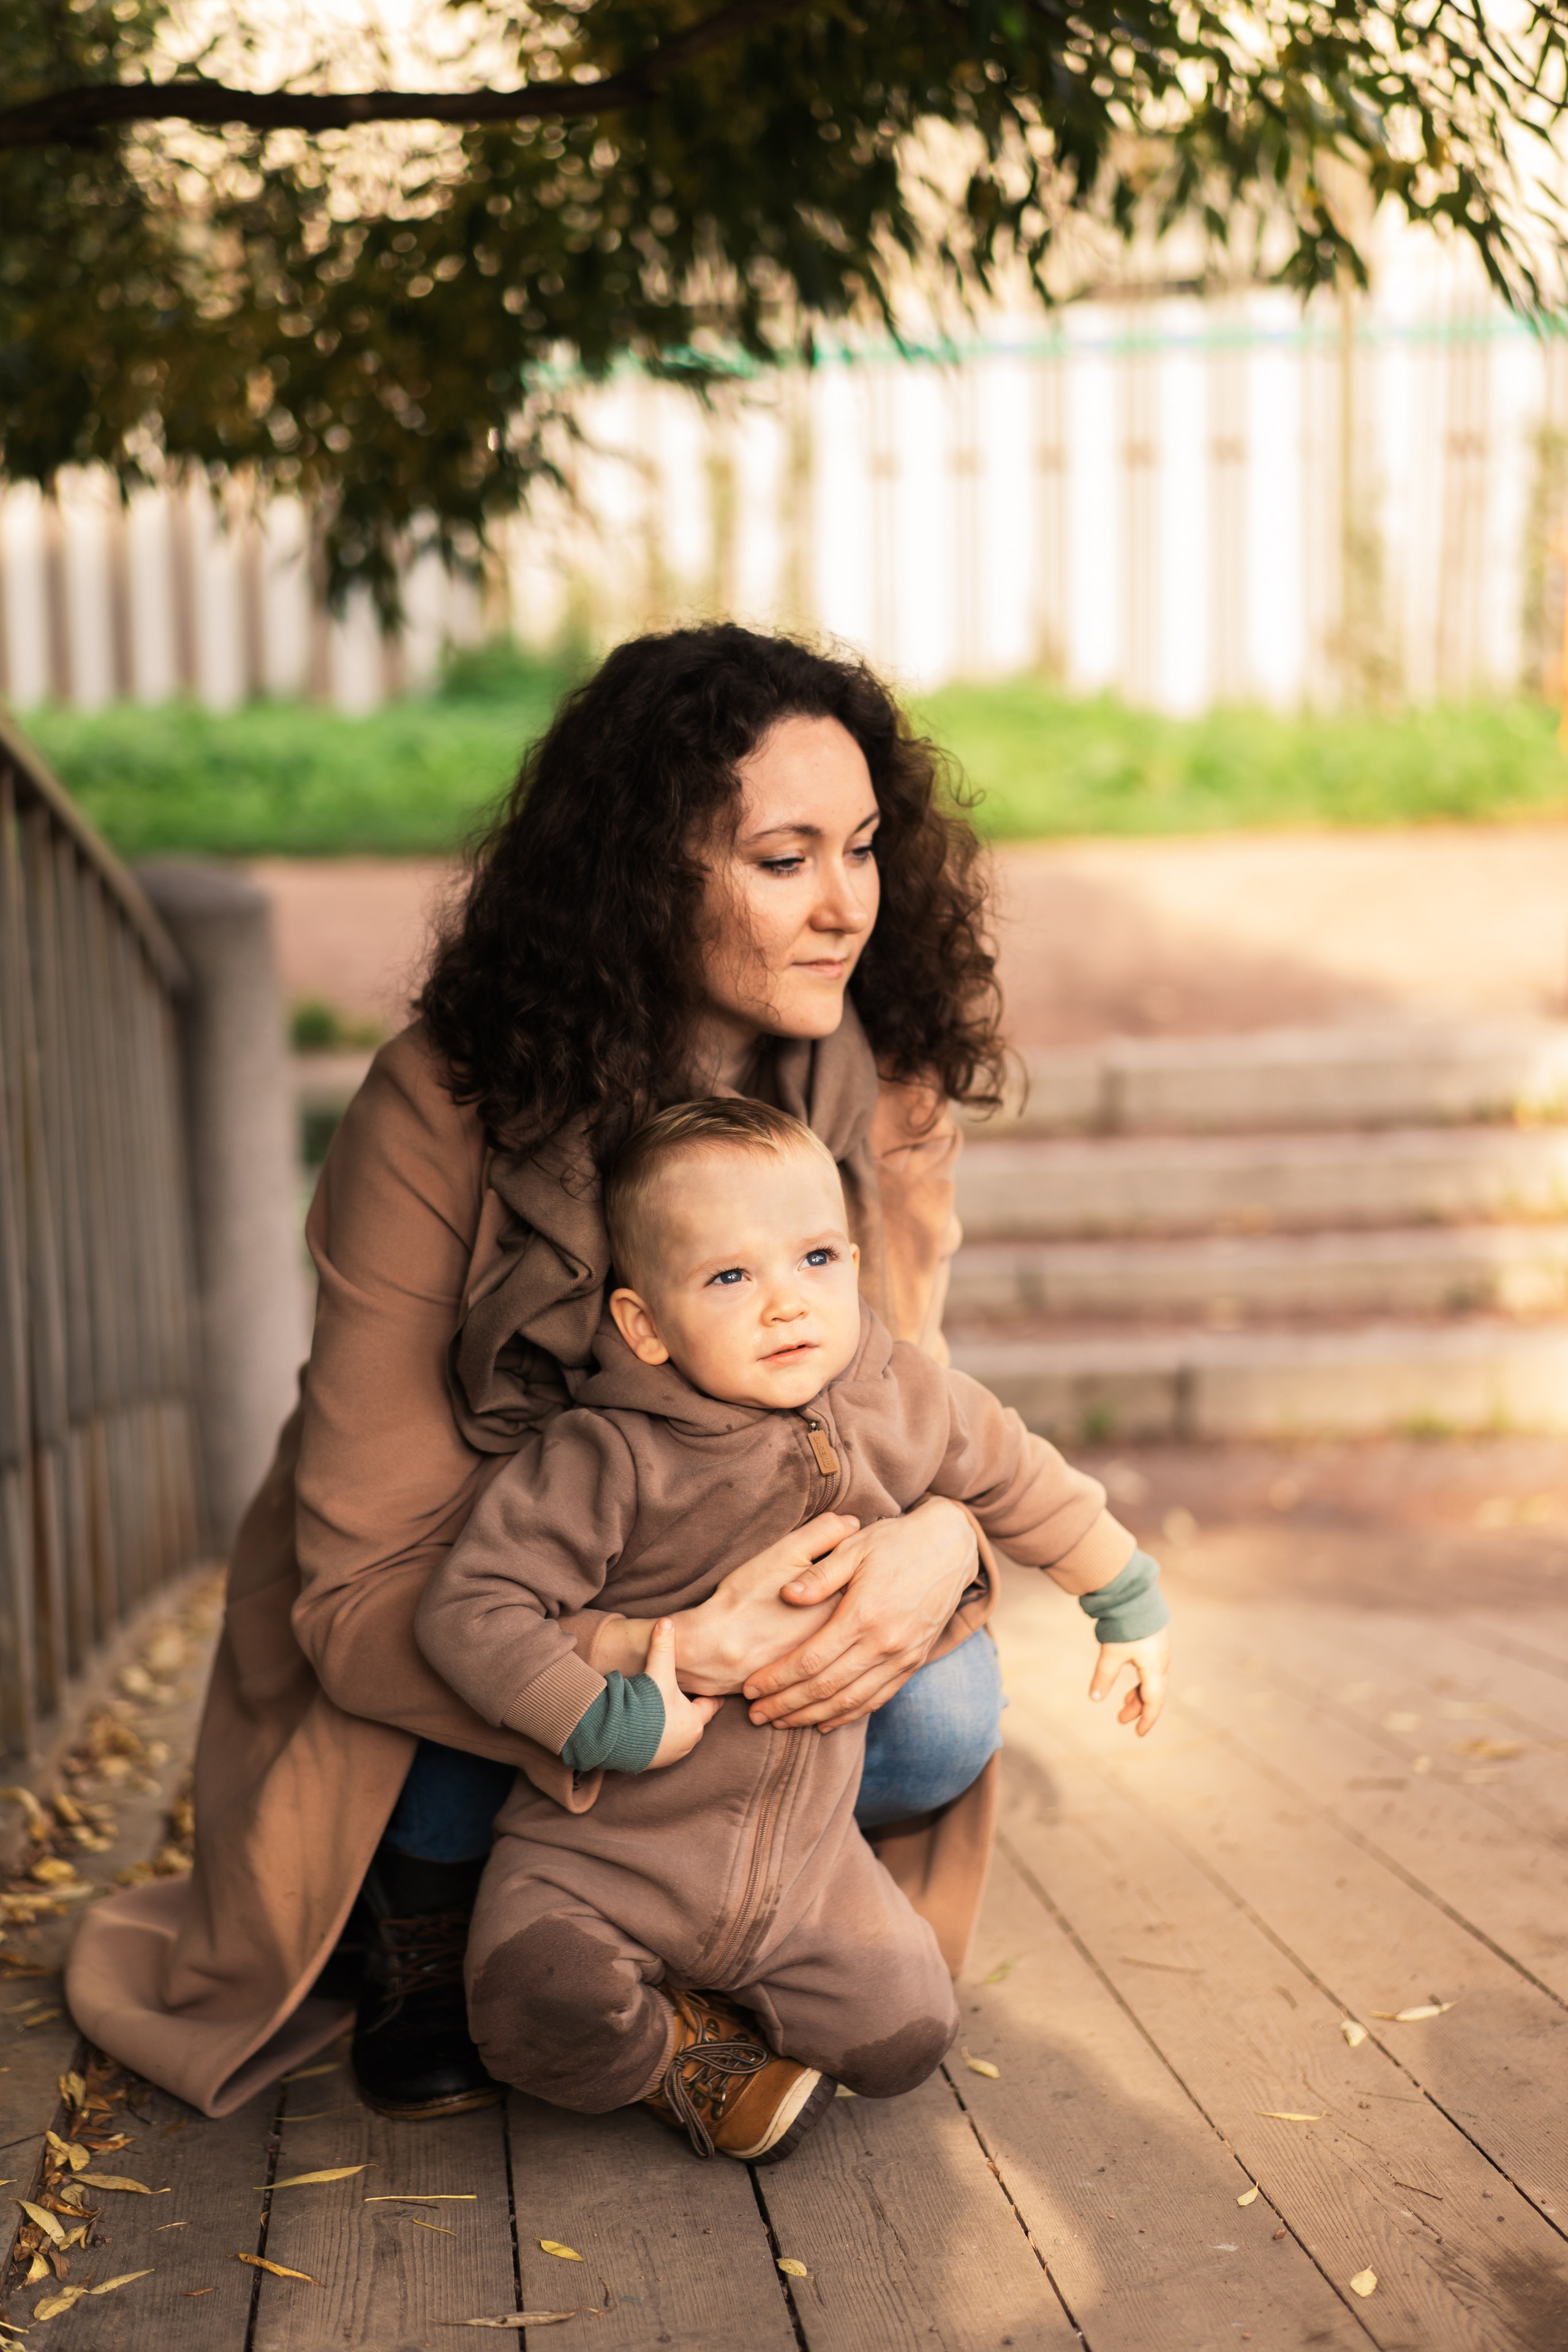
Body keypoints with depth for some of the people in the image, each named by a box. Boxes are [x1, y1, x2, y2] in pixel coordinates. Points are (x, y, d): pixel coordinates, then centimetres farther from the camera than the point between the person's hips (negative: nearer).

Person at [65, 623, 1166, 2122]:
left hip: (731, 1605, 4)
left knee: (939, 1718, -24)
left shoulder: (886, 1099, -13)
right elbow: (365, 1585, -28)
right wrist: (672, 1654, -44)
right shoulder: (442, 1116, -27)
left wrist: (938, 1539, -33)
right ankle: (420, 1935, -2)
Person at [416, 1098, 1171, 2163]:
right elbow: (472, 1606, -23)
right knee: (540, 2012, -26)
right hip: (608, 1846, -4)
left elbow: (1017, 1477, 14)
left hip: (805, 1852, 4)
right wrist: (609, 1720, -30)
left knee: (907, 2034, -7)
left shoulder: (901, 1403, -5)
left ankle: (730, 1998, 20)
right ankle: (682, 2049, 8)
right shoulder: (607, 1462, -21)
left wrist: (1127, 1601, 26)